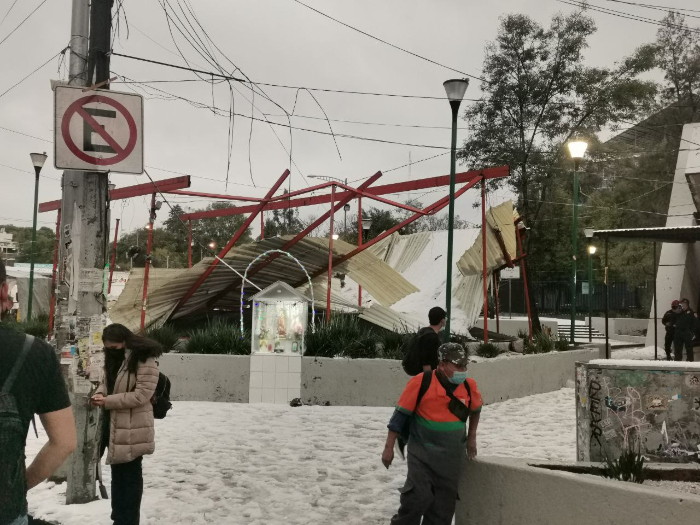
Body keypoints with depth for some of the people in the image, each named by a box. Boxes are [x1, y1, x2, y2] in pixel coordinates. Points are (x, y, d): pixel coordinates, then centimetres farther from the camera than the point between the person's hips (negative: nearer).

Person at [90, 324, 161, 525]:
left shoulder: (144, 360, -19)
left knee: (129, 475, 1)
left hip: (132, 429, -9)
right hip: (113, 423, 9)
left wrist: (107, 401, -22)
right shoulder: (113, 358, 10)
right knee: (118, 472, 19)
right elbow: (106, 382, 21)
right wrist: (100, 393, -3)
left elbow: (142, 395, -24)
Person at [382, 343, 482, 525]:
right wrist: (389, 447, -6)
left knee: (444, 506, 8)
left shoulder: (469, 387, -2)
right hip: (421, 453, -4)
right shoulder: (420, 382, -15)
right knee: (419, 497, -15)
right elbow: (401, 414, -8)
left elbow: (475, 410, 20)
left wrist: (471, 438, 18)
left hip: (451, 457, 4)